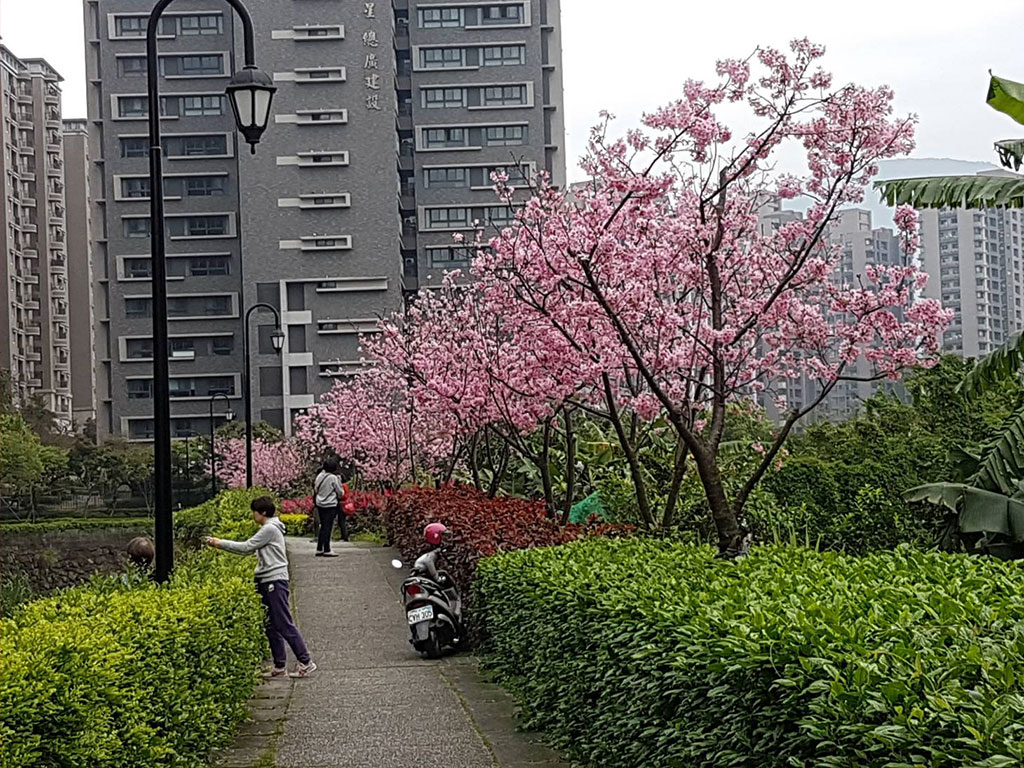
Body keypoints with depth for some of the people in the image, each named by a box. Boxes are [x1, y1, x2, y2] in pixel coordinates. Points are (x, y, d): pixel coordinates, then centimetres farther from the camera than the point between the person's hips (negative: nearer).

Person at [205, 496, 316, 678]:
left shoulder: (270, 529, -14)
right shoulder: (267, 529, 18)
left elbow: (247, 547, -14)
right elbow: (249, 549, 17)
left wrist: (220, 543, -8)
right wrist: (220, 543, 12)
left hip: (275, 581, -10)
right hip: (267, 582, 10)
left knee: (284, 625, -9)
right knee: (271, 626, 10)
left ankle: (306, 662, -6)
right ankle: (280, 666, 14)